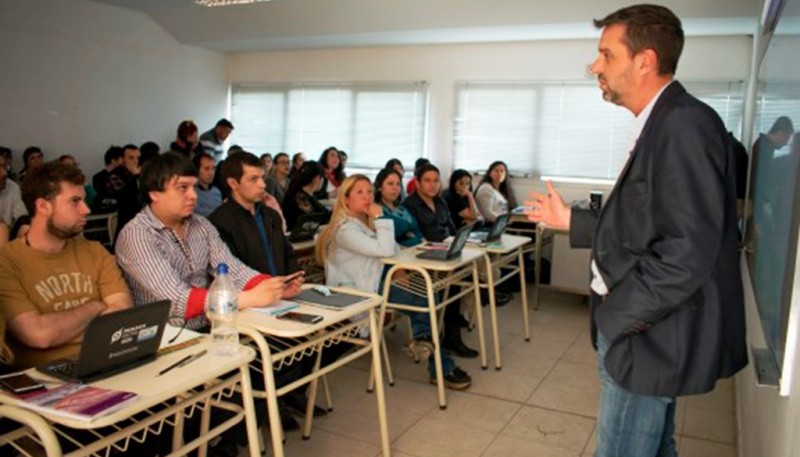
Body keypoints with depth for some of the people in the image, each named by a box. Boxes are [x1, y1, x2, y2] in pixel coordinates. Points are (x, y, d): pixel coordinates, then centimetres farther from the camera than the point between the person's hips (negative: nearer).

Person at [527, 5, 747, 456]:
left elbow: (688, 251, -26)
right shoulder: (660, 125, 11)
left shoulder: (686, 125, -20)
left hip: (650, 336, -10)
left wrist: (616, 314, -19)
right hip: (646, 326, 10)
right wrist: (571, 219, 19)